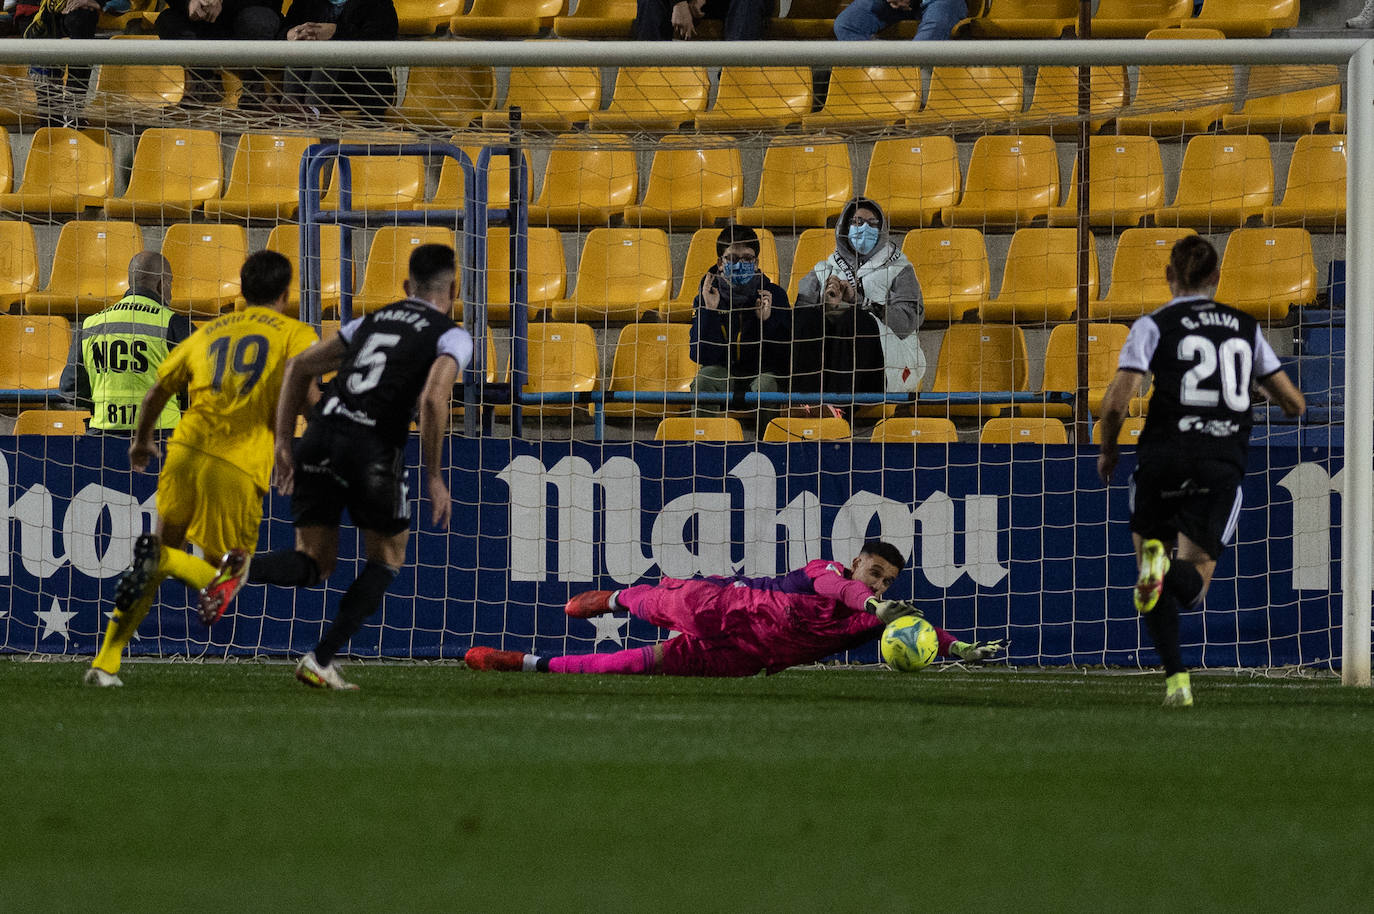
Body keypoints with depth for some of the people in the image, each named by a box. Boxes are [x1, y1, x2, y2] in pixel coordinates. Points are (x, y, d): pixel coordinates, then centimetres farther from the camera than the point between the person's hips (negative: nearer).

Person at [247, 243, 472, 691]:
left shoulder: (371, 321, 25)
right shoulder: (451, 336, 7)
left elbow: (299, 366, 21)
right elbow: (433, 398, -12)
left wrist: (283, 442, 19)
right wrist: (434, 477, -6)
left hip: (320, 435, 5)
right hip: (374, 448, -5)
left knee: (312, 564, 10)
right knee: (387, 558, 18)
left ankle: (240, 568, -23)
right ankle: (321, 660, 7)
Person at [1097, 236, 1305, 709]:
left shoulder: (1154, 327, 3)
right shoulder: (1246, 328, 13)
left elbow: (1116, 402, -8)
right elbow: (1294, 403, 16)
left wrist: (1108, 450, 11)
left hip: (1164, 457, -2)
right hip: (1224, 465, 2)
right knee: (1192, 587, 4)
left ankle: (1176, 676, -11)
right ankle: (1169, 572, -35)